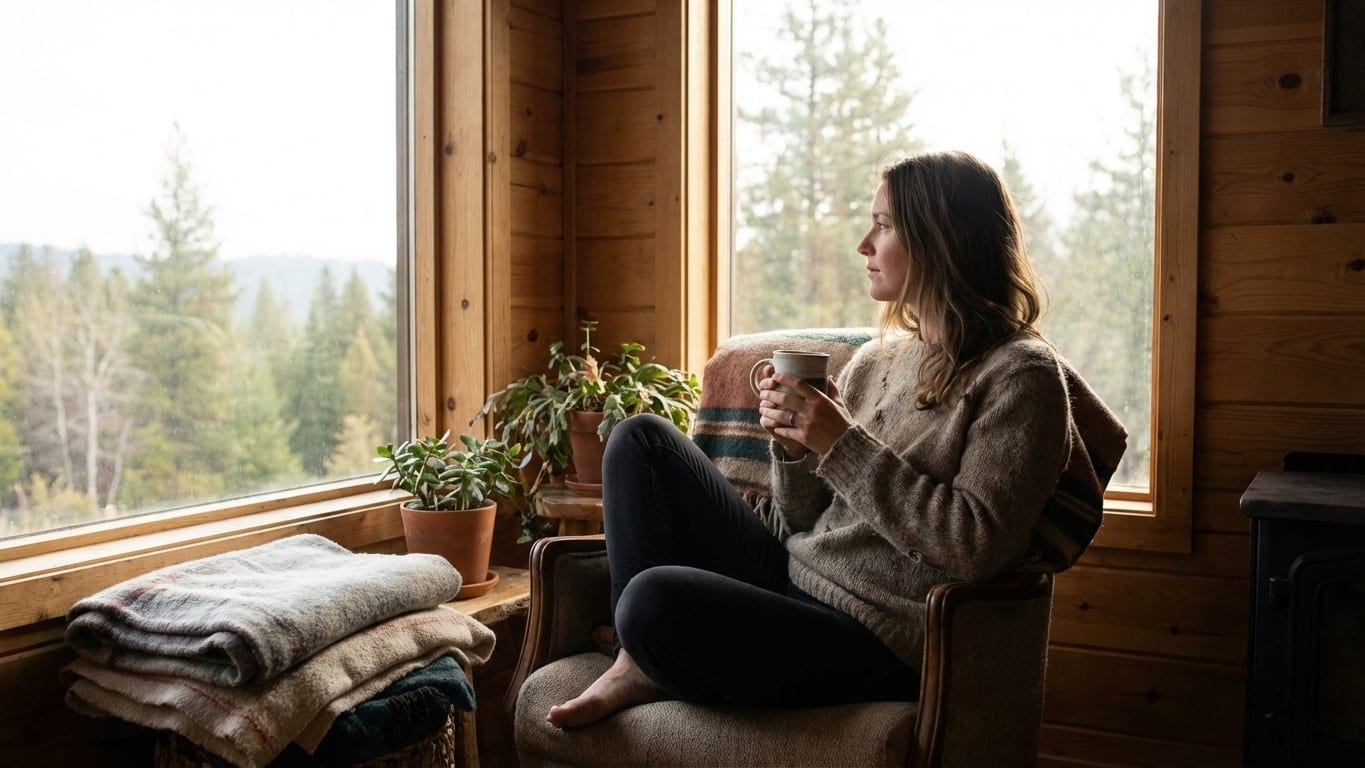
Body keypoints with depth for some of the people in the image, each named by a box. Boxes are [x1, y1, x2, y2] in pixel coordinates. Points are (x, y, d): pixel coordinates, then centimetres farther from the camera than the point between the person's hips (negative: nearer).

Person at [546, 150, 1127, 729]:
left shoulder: (1020, 376, -8)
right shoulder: (874, 360, 12)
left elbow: (977, 548, -19)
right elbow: (804, 523, 14)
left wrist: (844, 447, -19)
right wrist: (793, 444, -7)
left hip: (877, 639, -8)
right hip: (791, 583, 8)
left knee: (655, 598, -31)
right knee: (642, 439, 3)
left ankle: (657, 664, 7)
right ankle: (638, 665, -3)